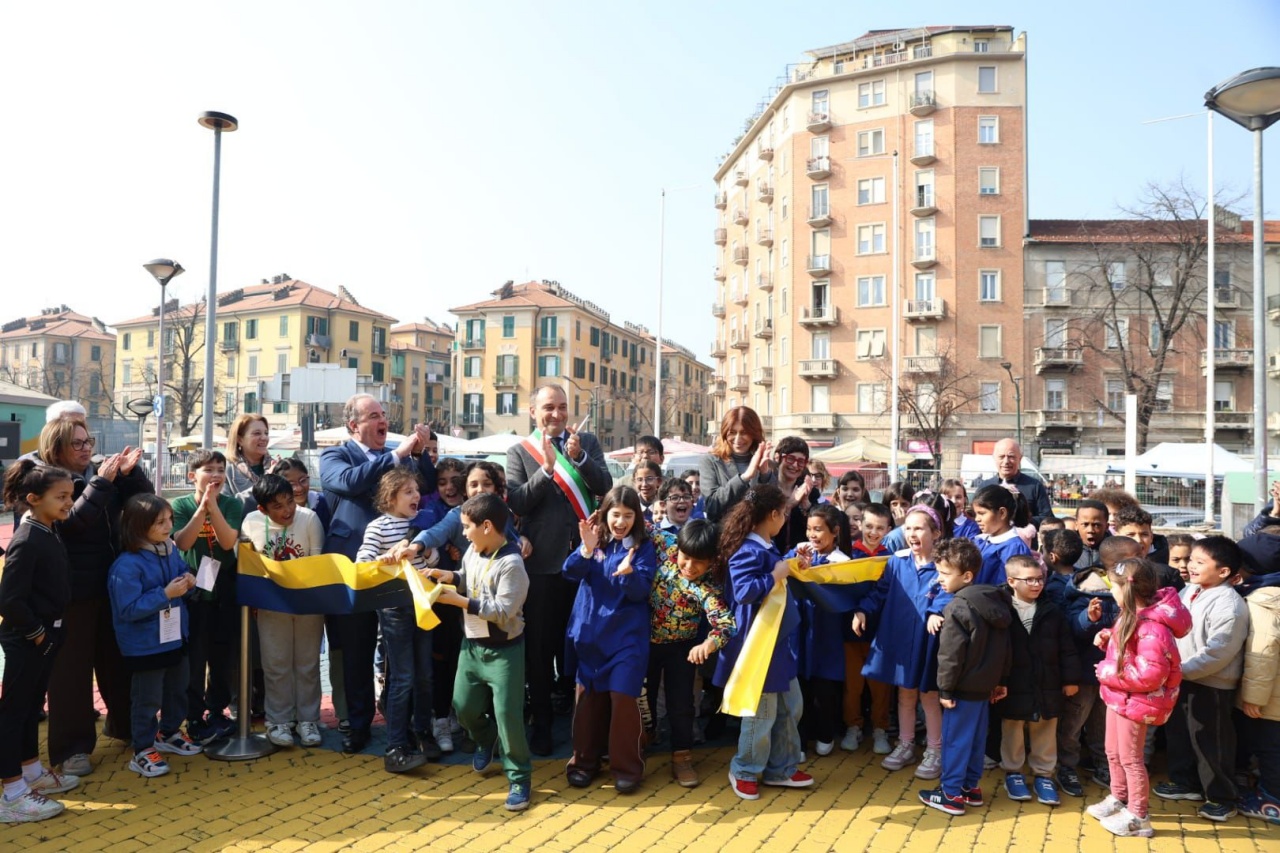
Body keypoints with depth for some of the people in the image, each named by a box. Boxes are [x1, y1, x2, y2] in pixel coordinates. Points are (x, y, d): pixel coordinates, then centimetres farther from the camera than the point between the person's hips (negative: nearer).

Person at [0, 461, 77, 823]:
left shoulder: (50, 534, 5)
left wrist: (48, 630, 11)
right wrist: (34, 631, -15)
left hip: (46, 635, 9)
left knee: (32, 706, 19)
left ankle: (33, 773, 33)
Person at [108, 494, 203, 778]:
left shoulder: (170, 549, -1)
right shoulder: (126, 565, -24)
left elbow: (183, 573, 16)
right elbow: (129, 609, -25)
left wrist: (189, 582, -7)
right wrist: (165, 594, -29)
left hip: (175, 637, 8)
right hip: (145, 645, -8)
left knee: (178, 689, 22)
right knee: (148, 699, 4)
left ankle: (170, 733, 41)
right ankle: (143, 751, 19)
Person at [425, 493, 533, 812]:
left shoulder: (510, 564, -24)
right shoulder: (473, 551, 0)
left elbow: (502, 612, -26)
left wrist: (458, 601, -25)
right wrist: (450, 576, -3)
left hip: (503, 651, -8)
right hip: (472, 645, 8)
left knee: (508, 715, -4)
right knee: (463, 706, 15)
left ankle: (519, 779, 12)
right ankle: (485, 739, 47)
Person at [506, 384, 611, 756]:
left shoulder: (588, 442, 4)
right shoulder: (519, 452, -1)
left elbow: (605, 486, -7)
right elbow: (516, 503, -12)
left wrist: (578, 457, -22)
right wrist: (547, 468, -24)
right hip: (541, 561, -1)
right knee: (540, 645, 9)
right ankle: (541, 721, 24)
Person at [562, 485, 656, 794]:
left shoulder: (643, 547, -4)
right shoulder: (595, 541, 1)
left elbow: (642, 591, -12)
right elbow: (571, 572, -13)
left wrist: (629, 574, -33)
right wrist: (586, 550, -31)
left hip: (627, 635, -3)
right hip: (590, 632, 3)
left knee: (623, 696, -6)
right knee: (588, 696, 10)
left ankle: (627, 766, 10)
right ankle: (585, 760, 26)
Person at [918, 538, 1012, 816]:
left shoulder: (957, 608, -21)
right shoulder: (995, 601, 6)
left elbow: (950, 654, -20)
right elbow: (1005, 647, 12)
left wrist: (945, 689, -12)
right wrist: (1001, 680, 19)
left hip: (964, 687, -8)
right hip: (986, 685, 8)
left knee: (955, 739, 2)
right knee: (976, 737, 18)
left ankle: (951, 794, 10)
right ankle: (971, 786, 28)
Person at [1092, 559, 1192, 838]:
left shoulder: (1151, 627, -30)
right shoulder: (1133, 615, 1)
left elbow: (1150, 675, -32)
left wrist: (1107, 673, -23)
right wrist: (1109, 637, -1)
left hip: (1137, 701, -10)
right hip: (1118, 695, 10)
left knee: (1130, 758, 6)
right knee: (1113, 752, 22)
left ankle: (1137, 817, 22)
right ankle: (1118, 799, 40)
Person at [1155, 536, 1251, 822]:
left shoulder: (1229, 605, -23)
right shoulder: (1189, 590, 2)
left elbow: (1217, 653, -26)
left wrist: (1181, 670, -23)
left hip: (1211, 685, -8)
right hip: (1180, 678, 8)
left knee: (1209, 742, 5)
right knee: (1178, 733, 21)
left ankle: (1222, 797, 24)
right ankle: (1186, 782, 39)